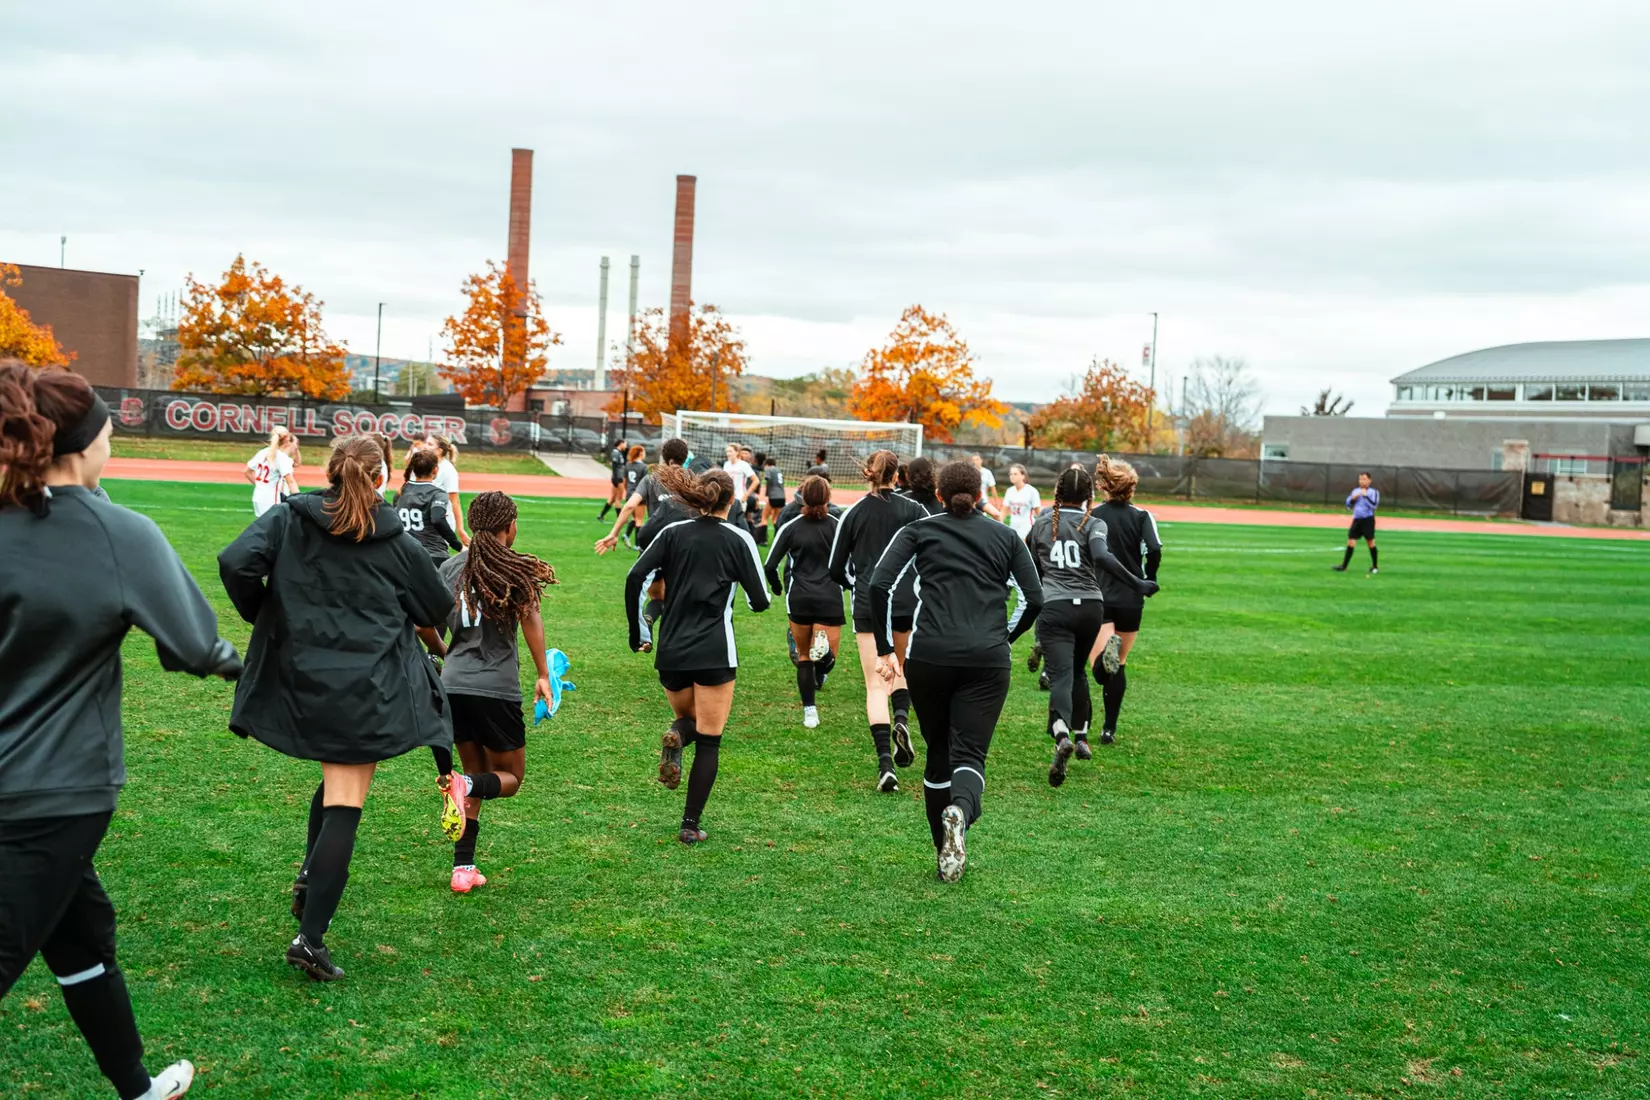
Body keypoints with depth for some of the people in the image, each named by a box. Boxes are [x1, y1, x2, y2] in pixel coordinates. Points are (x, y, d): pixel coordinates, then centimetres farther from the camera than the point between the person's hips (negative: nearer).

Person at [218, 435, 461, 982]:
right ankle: (310, 938, -8)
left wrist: (260, 613, 5)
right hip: (368, 688, -3)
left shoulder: (287, 519, 2)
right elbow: (436, 611, 12)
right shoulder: (398, 544, 2)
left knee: (337, 777, 28)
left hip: (300, 680, 3)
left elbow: (235, 563, -12)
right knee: (344, 805, -3)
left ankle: (311, 874, 13)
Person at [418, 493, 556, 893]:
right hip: (496, 689, -4)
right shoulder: (517, 568, -1)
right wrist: (543, 674, -12)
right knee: (510, 777, 12)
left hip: (453, 684, 4)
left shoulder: (450, 567, 11)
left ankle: (463, 869, 8)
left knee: (477, 773, 19)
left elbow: (423, 623, 10)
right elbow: (530, 616, -15)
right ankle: (467, 785, -24)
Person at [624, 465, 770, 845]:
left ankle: (676, 737, -10)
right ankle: (690, 825, -1)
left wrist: (639, 633, 4)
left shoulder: (673, 533, 6)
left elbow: (636, 578, -4)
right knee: (709, 740, 6)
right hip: (715, 653, -3)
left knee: (688, 720, 25)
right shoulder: (738, 538, -1)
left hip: (671, 653, 3)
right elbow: (760, 601, -2)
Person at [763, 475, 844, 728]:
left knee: (804, 656, 16)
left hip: (799, 599, 1)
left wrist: (777, 587, 18)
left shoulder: (791, 527, 0)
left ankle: (809, 712, 11)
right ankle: (823, 647, -28)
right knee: (828, 658, 7)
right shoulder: (837, 526, 0)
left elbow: (770, 565, 0)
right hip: (830, 599, -1)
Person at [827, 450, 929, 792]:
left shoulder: (853, 514, 3)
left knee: (876, 684, 1)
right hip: (907, 602, 0)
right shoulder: (912, 510, 1)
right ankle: (901, 718, -2)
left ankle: (885, 763, -11)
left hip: (868, 606, 0)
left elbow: (836, 570, 7)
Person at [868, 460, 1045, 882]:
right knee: (969, 754, -1)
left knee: (938, 751, 16)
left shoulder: (918, 530, 9)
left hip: (928, 656, 0)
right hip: (988, 660, 0)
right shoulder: (1005, 536, 14)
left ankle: (946, 853, 21)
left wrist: (885, 649, 3)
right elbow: (1034, 599, 8)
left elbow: (879, 585, -3)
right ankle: (959, 811, -35)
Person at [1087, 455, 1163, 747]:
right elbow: (1154, 550, -15)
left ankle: (1106, 649, -43)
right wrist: (1149, 580, 2)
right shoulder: (1141, 516, 1)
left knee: (1101, 672, -10)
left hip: (1098, 598, -1)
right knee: (1118, 666, 17)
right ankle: (1109, 729, 17)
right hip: (1131, 600, 1)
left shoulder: (1091, 516, 2)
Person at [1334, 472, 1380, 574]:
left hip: (1368, 519, -5)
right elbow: (1348, 504, 15)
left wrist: (1365, 496, -19)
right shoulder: (1355, 491, 13)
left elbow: (1374, 505, -17)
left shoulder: (1373, 492, -5)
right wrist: (1353, 498, -4)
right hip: (1356, 519, 5)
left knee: (1370, 542, 1)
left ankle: (1375, 566, 14)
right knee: (1350, 542, 1)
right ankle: (1344, 566, 2)